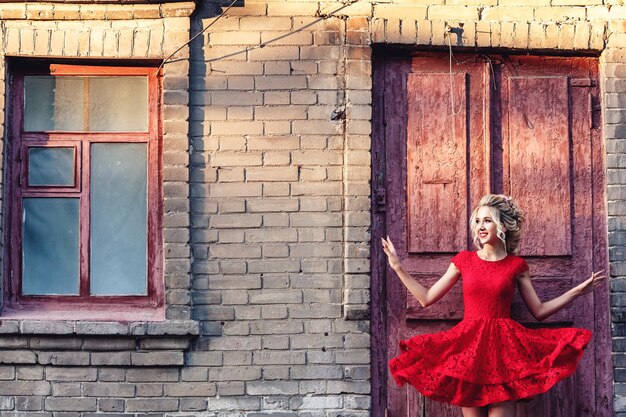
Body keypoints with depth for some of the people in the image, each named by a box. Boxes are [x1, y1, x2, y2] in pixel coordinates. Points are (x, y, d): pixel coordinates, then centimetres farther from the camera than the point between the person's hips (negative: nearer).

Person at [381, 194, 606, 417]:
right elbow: (427, 298, 10)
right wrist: (398, 267, 8)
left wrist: (577, 291, 5)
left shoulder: (516, 265, 6)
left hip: (503, 346, -1)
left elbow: (539, 311, 10)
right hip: (468, 345, 1)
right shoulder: (464, 260, 7)